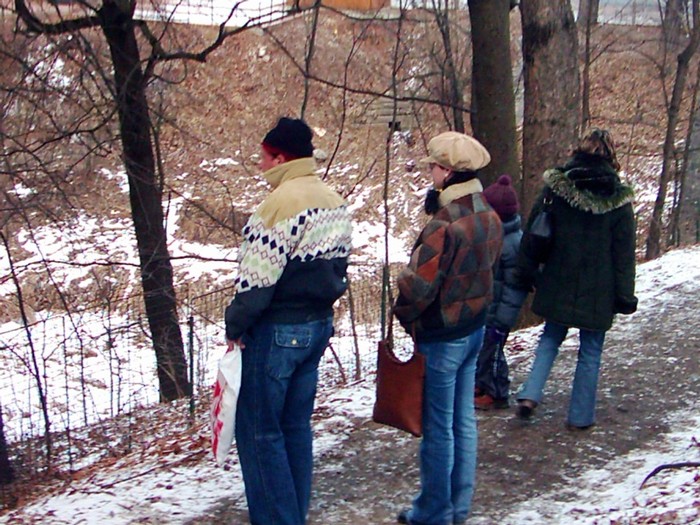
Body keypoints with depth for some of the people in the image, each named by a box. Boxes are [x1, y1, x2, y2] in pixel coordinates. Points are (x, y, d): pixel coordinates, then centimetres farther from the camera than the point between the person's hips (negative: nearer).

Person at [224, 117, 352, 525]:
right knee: (296, 426, 17)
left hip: (277, 330, -9)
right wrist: (319, 310, 17)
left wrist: (236, 325, -10)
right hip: (319, 324, 9)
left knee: (260, 431, 1)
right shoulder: (335, 201, 11)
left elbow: (259, 275, -20)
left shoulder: (283, 201, -18)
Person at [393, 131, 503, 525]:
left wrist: (402, 314, -5)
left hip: (442, 337, -8)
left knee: (438, 427, 4)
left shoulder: (445, 224, -25)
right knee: (464, 420, 16)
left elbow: (419, 285, -23)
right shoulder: (489, 216, 3)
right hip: (475, 328, 9)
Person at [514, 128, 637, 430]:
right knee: (590, 352, 10)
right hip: (598, 293, -2)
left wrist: (527, 275, 12)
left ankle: (530, 394, 5)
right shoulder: (618, 200, -7)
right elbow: (624, 255, -4)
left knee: (551, 338, 20)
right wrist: (625, 297, 4)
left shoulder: (554, 190, -5)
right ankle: (580, 417, 15)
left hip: (557, 287, 2)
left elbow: (531, 237, 0)